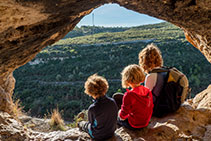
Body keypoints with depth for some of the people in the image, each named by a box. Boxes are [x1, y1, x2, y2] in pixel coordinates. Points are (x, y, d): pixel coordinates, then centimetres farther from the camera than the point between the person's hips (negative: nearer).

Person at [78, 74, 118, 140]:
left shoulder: (92, 108, -34)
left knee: (81, 123, 24)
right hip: (111, 133, 4)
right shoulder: (112, 102, -22)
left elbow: (91, 123, -14)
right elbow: (115, 117, -4)